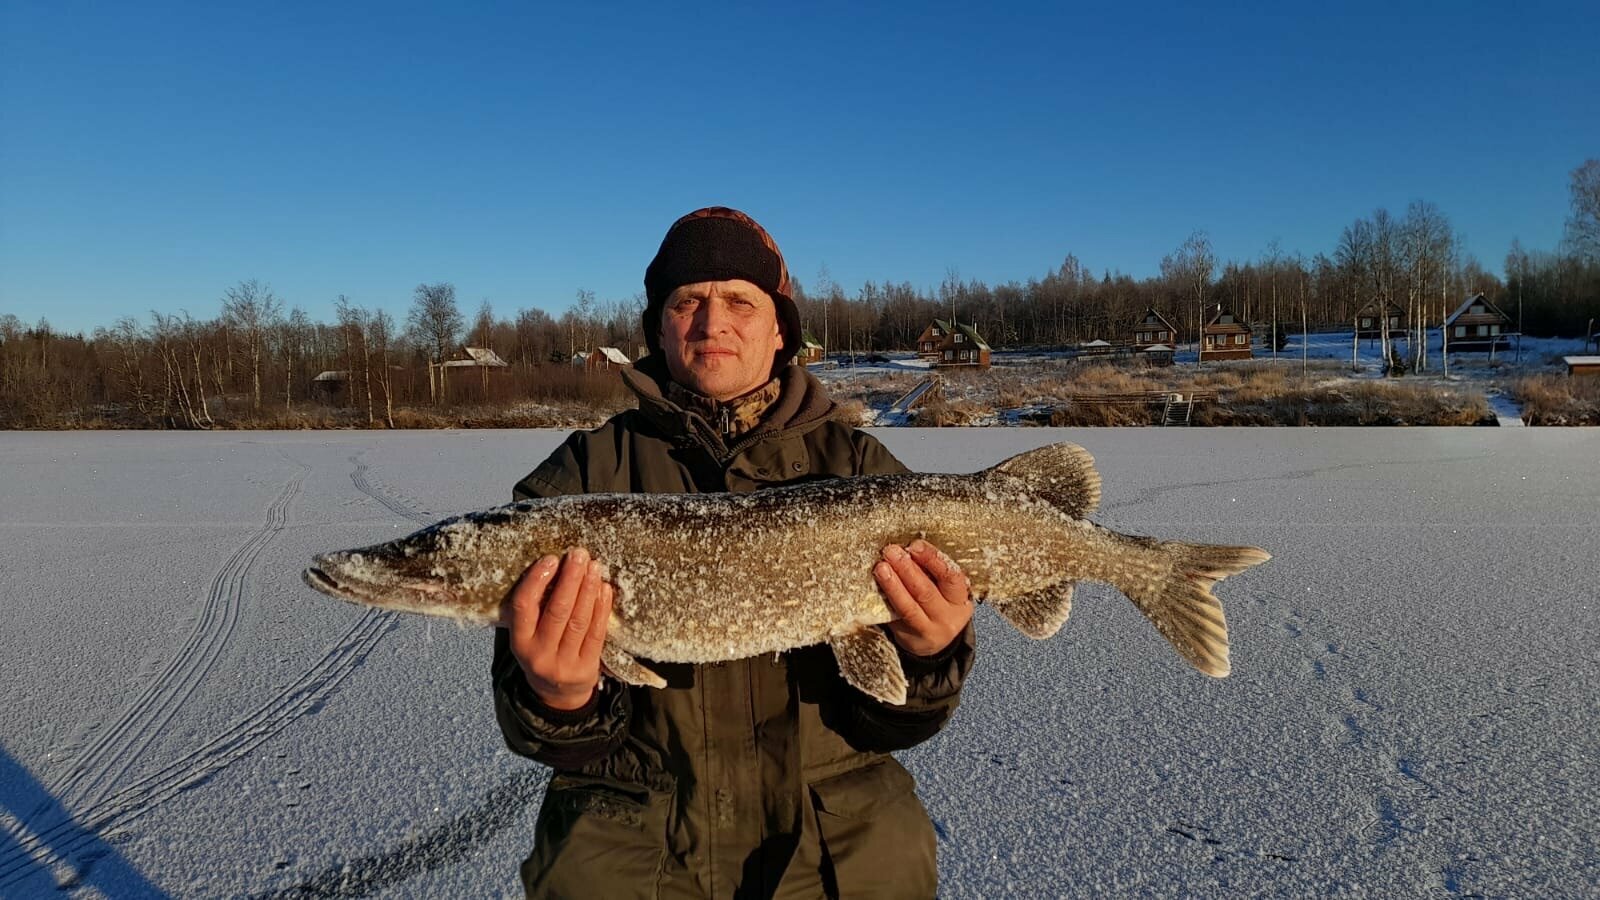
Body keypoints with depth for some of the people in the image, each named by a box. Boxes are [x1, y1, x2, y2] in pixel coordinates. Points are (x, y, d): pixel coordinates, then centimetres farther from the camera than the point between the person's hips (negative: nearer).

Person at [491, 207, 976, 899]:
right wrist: (557, 702, -22)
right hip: (635, 837, -1)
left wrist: (924, 658, -17)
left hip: (834, 833, 2)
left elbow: (893, 724, 3)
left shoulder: (857, 466, 5)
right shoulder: (586, 471, 3)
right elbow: (534, 735, -1)